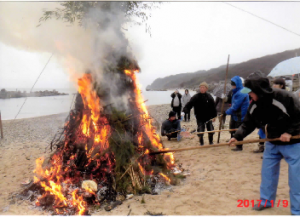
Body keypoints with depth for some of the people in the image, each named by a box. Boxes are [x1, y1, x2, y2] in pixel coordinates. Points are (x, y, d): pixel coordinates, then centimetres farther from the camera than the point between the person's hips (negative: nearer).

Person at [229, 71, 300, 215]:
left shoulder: (284, 97, -27)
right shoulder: (254, 106, -8)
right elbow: (248, 124, -4)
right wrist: (237, 137, -15)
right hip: (272, 143, 6)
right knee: (267, 172, 13)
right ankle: (266, 201, 31)